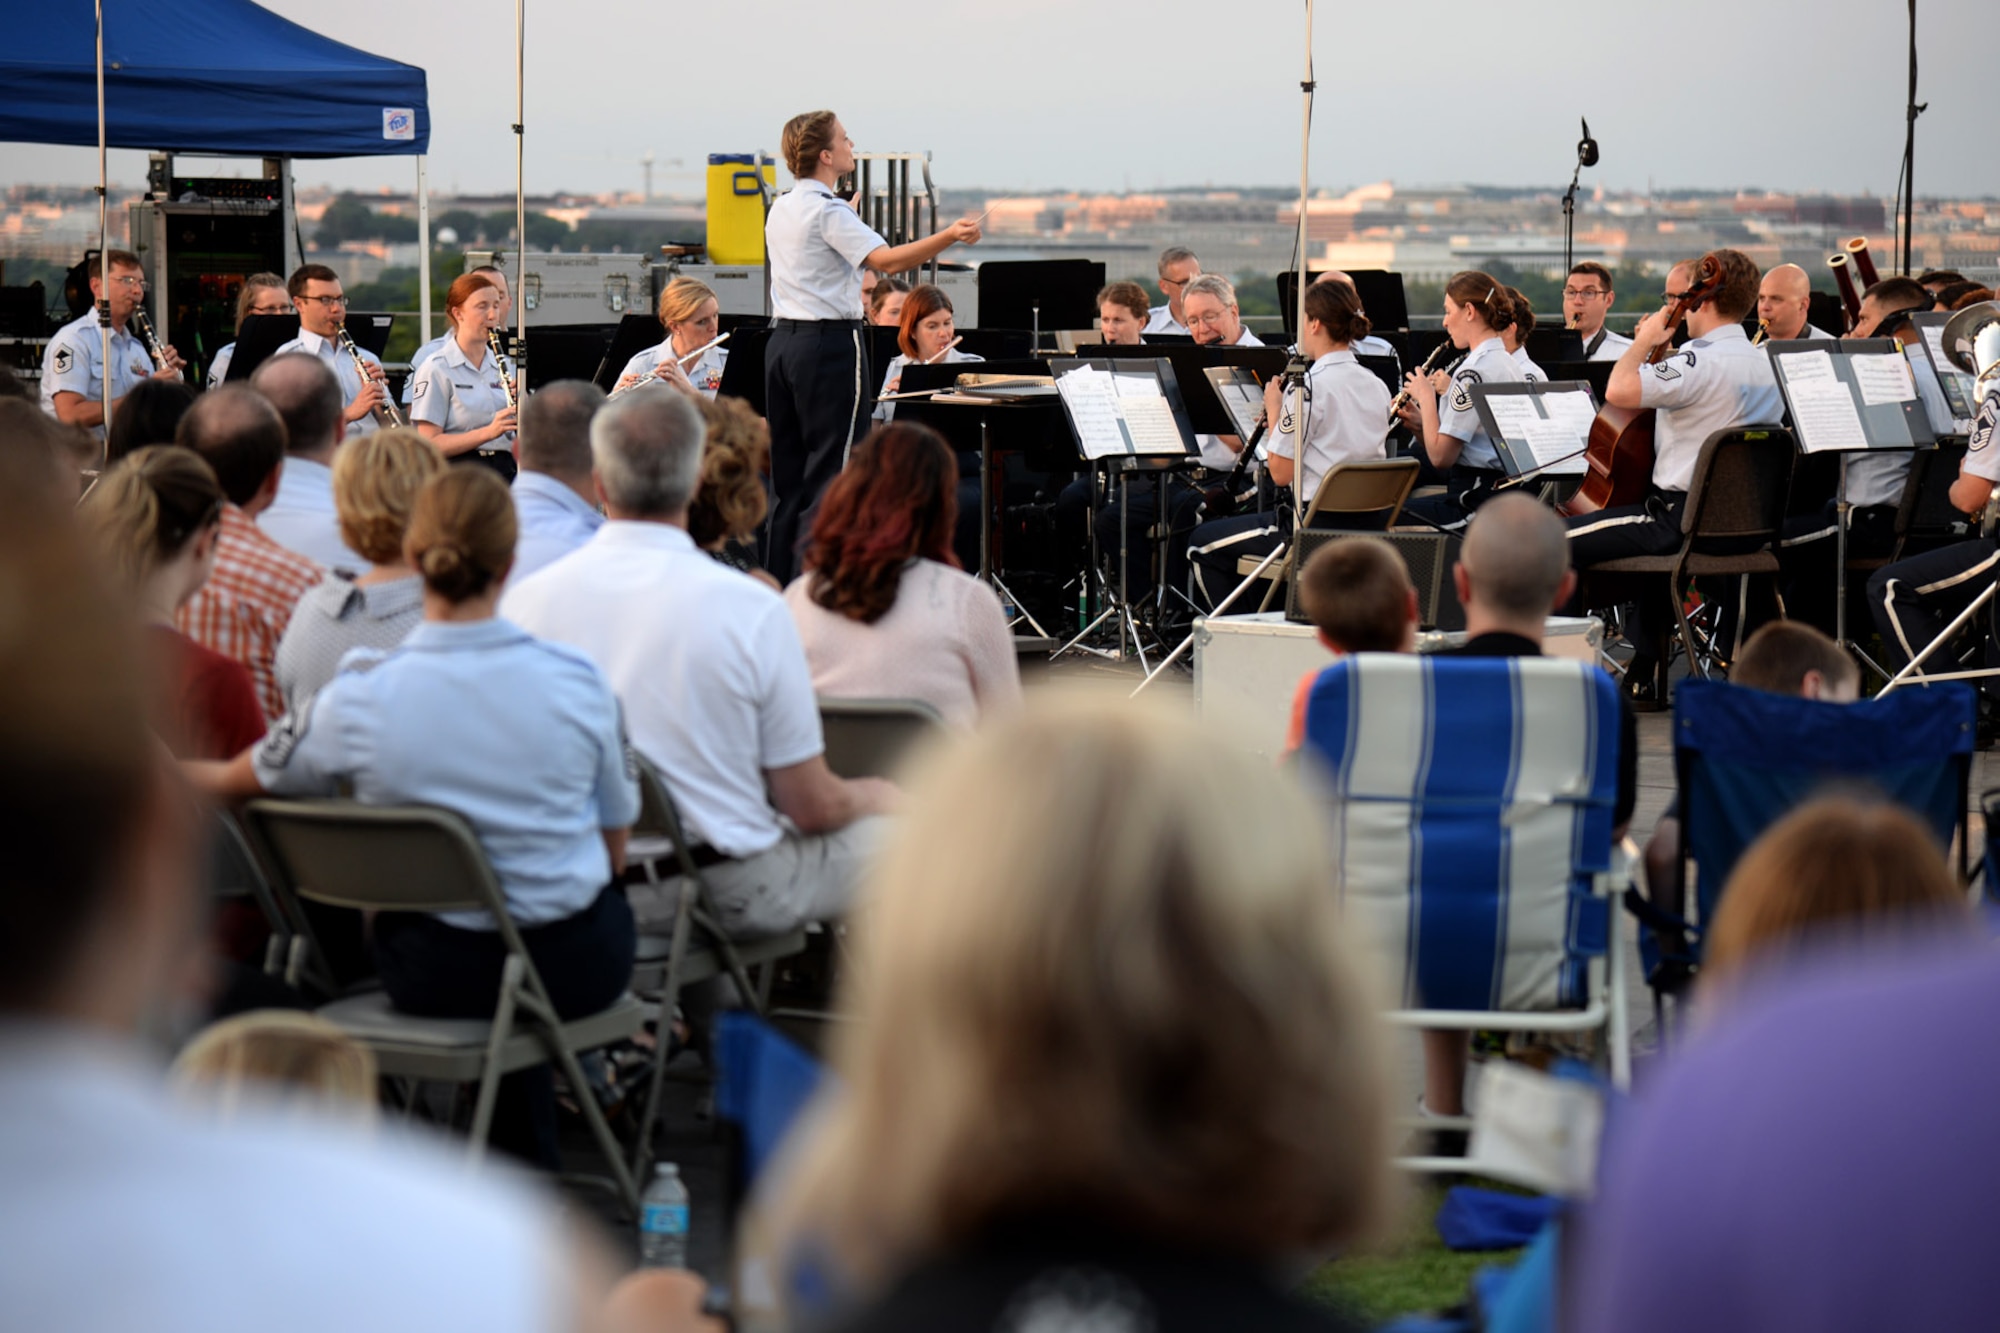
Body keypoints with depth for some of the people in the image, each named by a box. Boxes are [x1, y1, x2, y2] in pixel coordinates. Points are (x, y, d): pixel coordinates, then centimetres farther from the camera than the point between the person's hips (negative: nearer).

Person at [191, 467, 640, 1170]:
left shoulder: (361, 696, -16)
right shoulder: (575, 679, -13)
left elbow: (235, 781, 3)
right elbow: (614, 841, 0)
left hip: (433, 976, 0)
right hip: (577, 966, 0)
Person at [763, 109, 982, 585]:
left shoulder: (781, 210, 13)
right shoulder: (828, 211, -14)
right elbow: (887, 260, -26)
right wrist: (950, 236, -31)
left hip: (783, 341, 9)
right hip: (830, 343, -9)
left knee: (787, 473, 11)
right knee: (830, 473, -5)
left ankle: (776, 584, 13)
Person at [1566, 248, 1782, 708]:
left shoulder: (1703, 359, -20)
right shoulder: (1766, 364, 10)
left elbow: (1619, 391, -30)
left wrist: (1645, 341, -13)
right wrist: (1657, 349, 20)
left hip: (1682, 516, -10)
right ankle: (1647, 680, 39)